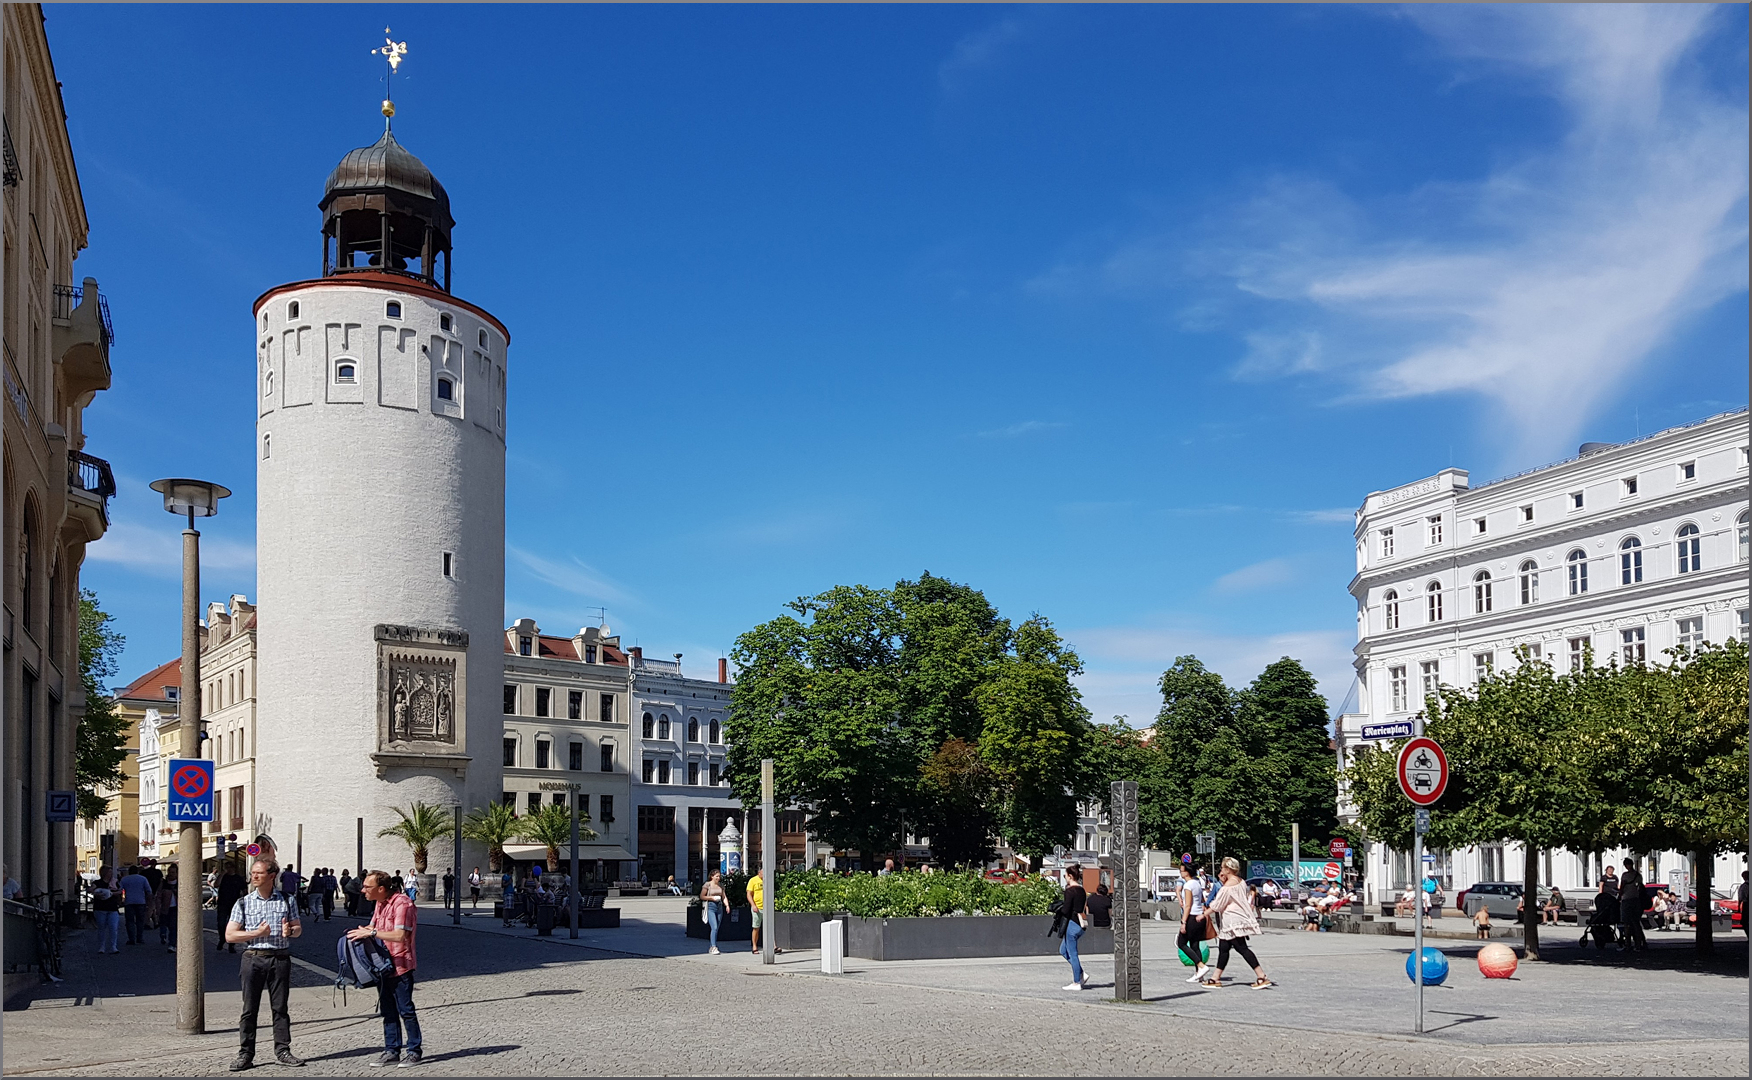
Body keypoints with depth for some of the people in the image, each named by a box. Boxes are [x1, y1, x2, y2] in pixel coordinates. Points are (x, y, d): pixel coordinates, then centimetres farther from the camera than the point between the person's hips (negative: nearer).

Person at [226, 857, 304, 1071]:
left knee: (280, 1006, 5)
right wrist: (257, 933, -12)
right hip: (253, 957, -1)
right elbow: (230, 935, 0)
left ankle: (282, 1051, 12)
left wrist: (290, 931, -11)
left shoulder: (288, 900, 7)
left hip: (280, 959, 1)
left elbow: (298, 928, 13)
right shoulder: (243, 903, 4)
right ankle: (245, 1053, 8)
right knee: (249, 1007, 1)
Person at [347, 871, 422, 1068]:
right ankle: (392, 1051, 18)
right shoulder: (380, 904, 12)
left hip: (400, 966, -9)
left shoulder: (401, 903, -17)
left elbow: (399, 935, -24)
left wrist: (371, 933, -23)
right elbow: (373, 927, 23)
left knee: (405, 1010, -2)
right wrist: (362, 931, 1)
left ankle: (413, 1051, 6)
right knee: (388, 1012, 12)